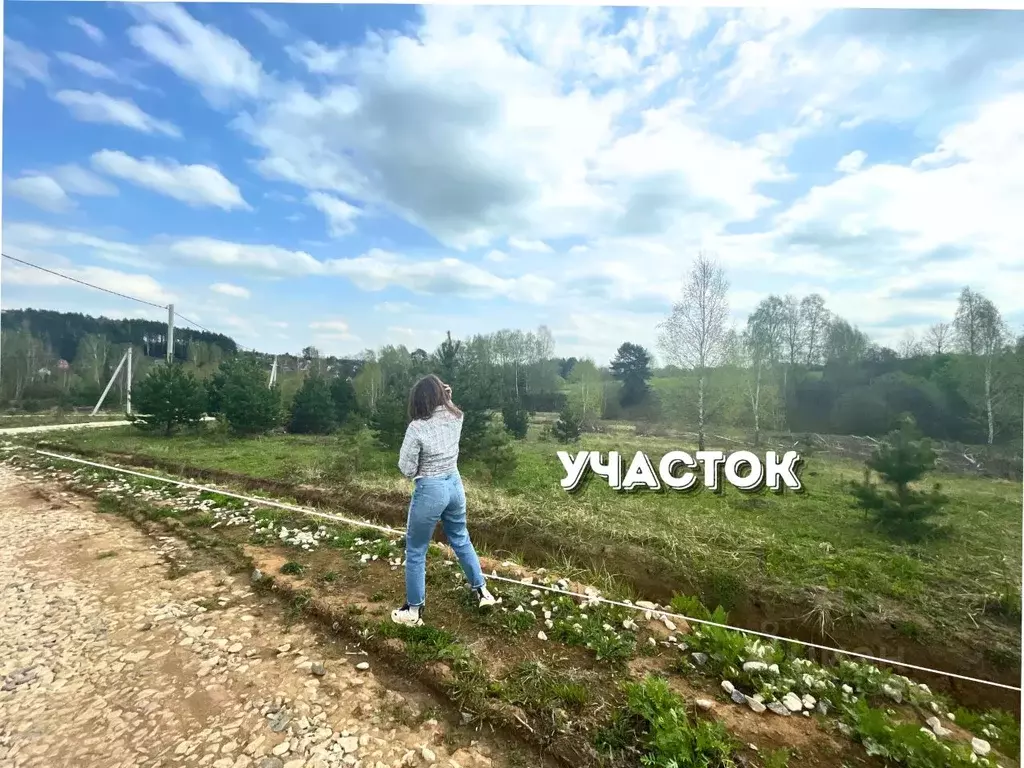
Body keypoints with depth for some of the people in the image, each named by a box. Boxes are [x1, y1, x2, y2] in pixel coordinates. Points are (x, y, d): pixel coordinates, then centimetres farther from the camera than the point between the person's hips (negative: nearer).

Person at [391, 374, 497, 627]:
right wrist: (446, 396, 4)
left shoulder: (417, 427, -21)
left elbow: (406, 469, -16)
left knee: (415, 552, 14)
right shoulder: (455, 417, -5)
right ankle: (482, 591, 38)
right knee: (461, 540, 26)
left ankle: (413, 611, 28)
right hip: (455, 484, 6)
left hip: (430, 491, -6)